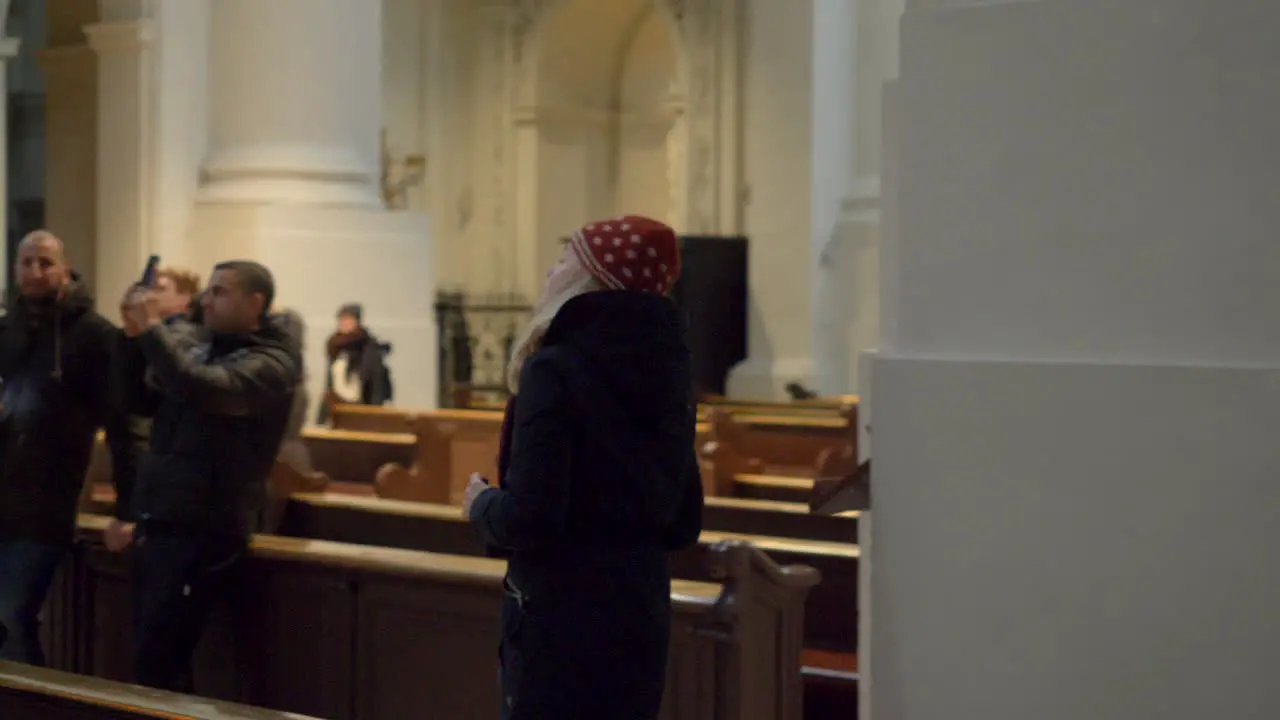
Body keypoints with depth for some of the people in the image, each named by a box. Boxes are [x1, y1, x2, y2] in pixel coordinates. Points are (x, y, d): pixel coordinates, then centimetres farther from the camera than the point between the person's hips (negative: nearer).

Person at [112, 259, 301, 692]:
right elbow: (142, 403, 16)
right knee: (154, 658, 9)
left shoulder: (271, 363, -11)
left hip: (204, 532, -8)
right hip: (159, 524, 8)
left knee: (156, 665, -11)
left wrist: (153, 327, -18)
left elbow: (201, 389, -27)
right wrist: (135, 337, 2)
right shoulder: (199, 351, 14)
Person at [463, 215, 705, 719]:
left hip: (561, 618, -7)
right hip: (642, 614, 7)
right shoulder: (668, 374, 8)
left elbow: (529, 518, -19)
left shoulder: (555, 371, -14)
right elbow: (684, 525, 13)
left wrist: (482, 503, 0)